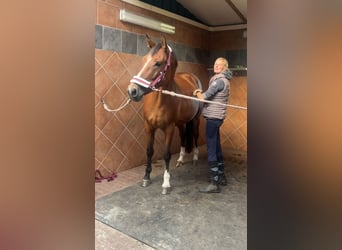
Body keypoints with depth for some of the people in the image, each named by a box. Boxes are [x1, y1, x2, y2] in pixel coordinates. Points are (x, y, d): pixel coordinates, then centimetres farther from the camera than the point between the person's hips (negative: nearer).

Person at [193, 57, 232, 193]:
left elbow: (204, 97, -17)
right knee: (217, 147, 17)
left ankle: (215, 184, -4)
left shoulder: (219, 80, -14)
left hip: (213, 117, -10)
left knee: (211, 150, -8)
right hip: (216, 117, 10)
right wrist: (202, 92, 8)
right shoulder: (223, 80, 18)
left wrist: (197, 93, 3)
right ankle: (222, 177, 30)